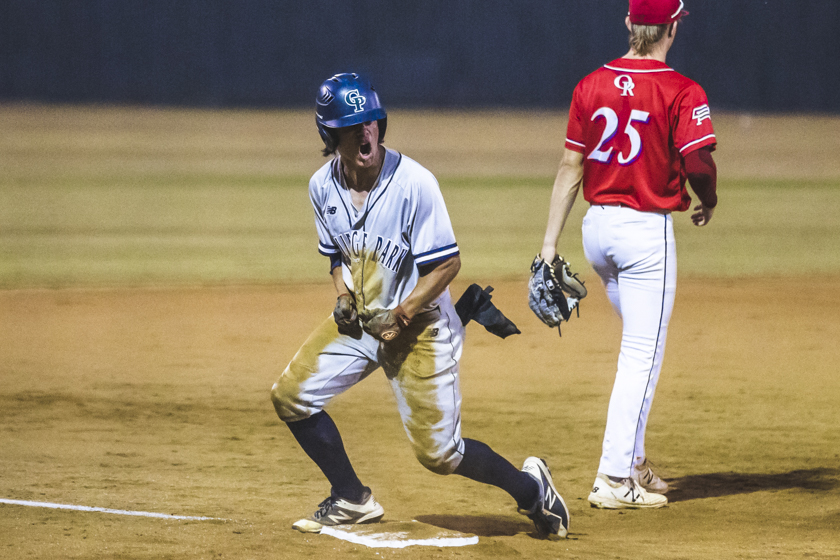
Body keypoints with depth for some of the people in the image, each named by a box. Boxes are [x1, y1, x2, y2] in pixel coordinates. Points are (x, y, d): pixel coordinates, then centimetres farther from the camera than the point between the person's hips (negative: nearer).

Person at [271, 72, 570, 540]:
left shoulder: (414, 183, -23)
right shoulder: (323, 186, -4)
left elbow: (448, 263, -18)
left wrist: (402, 315, -24)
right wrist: (343, 297, -6)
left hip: (419, 324, -6)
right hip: (360, 321, 6)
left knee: (439, 452, -8)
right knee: (291, 396, -1)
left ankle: (530, 487, 17)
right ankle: (353, 501, 15)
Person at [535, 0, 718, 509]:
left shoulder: (592, 86, 5)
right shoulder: (681, 92, -11)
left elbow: (571, 167, 5)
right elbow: (698, 162, -21)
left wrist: (551, 243, 6)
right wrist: (709, 202, 2)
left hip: (596, 225, 6)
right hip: (647, 229, -6)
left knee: (640, 346, 22)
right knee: (643, 356, -2)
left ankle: (632, 459, 24)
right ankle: (616, 477, -6)